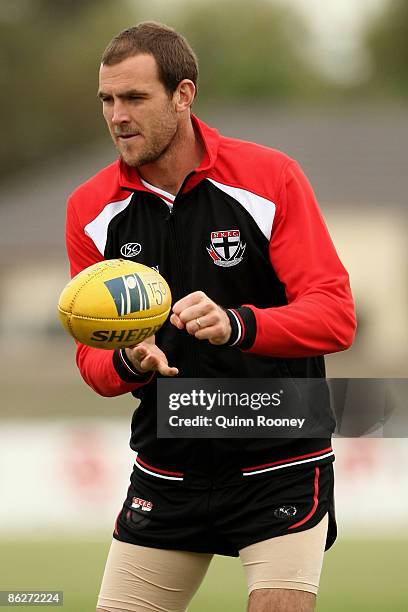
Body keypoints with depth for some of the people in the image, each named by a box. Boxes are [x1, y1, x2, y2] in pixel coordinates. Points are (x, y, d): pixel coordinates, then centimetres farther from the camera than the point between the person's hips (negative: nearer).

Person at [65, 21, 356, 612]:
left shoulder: (272, 177, -11)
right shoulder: (92, 209, -1)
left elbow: (336, 317, -17)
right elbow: (93, 358, 2)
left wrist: (236, 325, -35)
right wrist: (128, 363, -23)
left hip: (282, 468, -4)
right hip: (166, 471, 4)